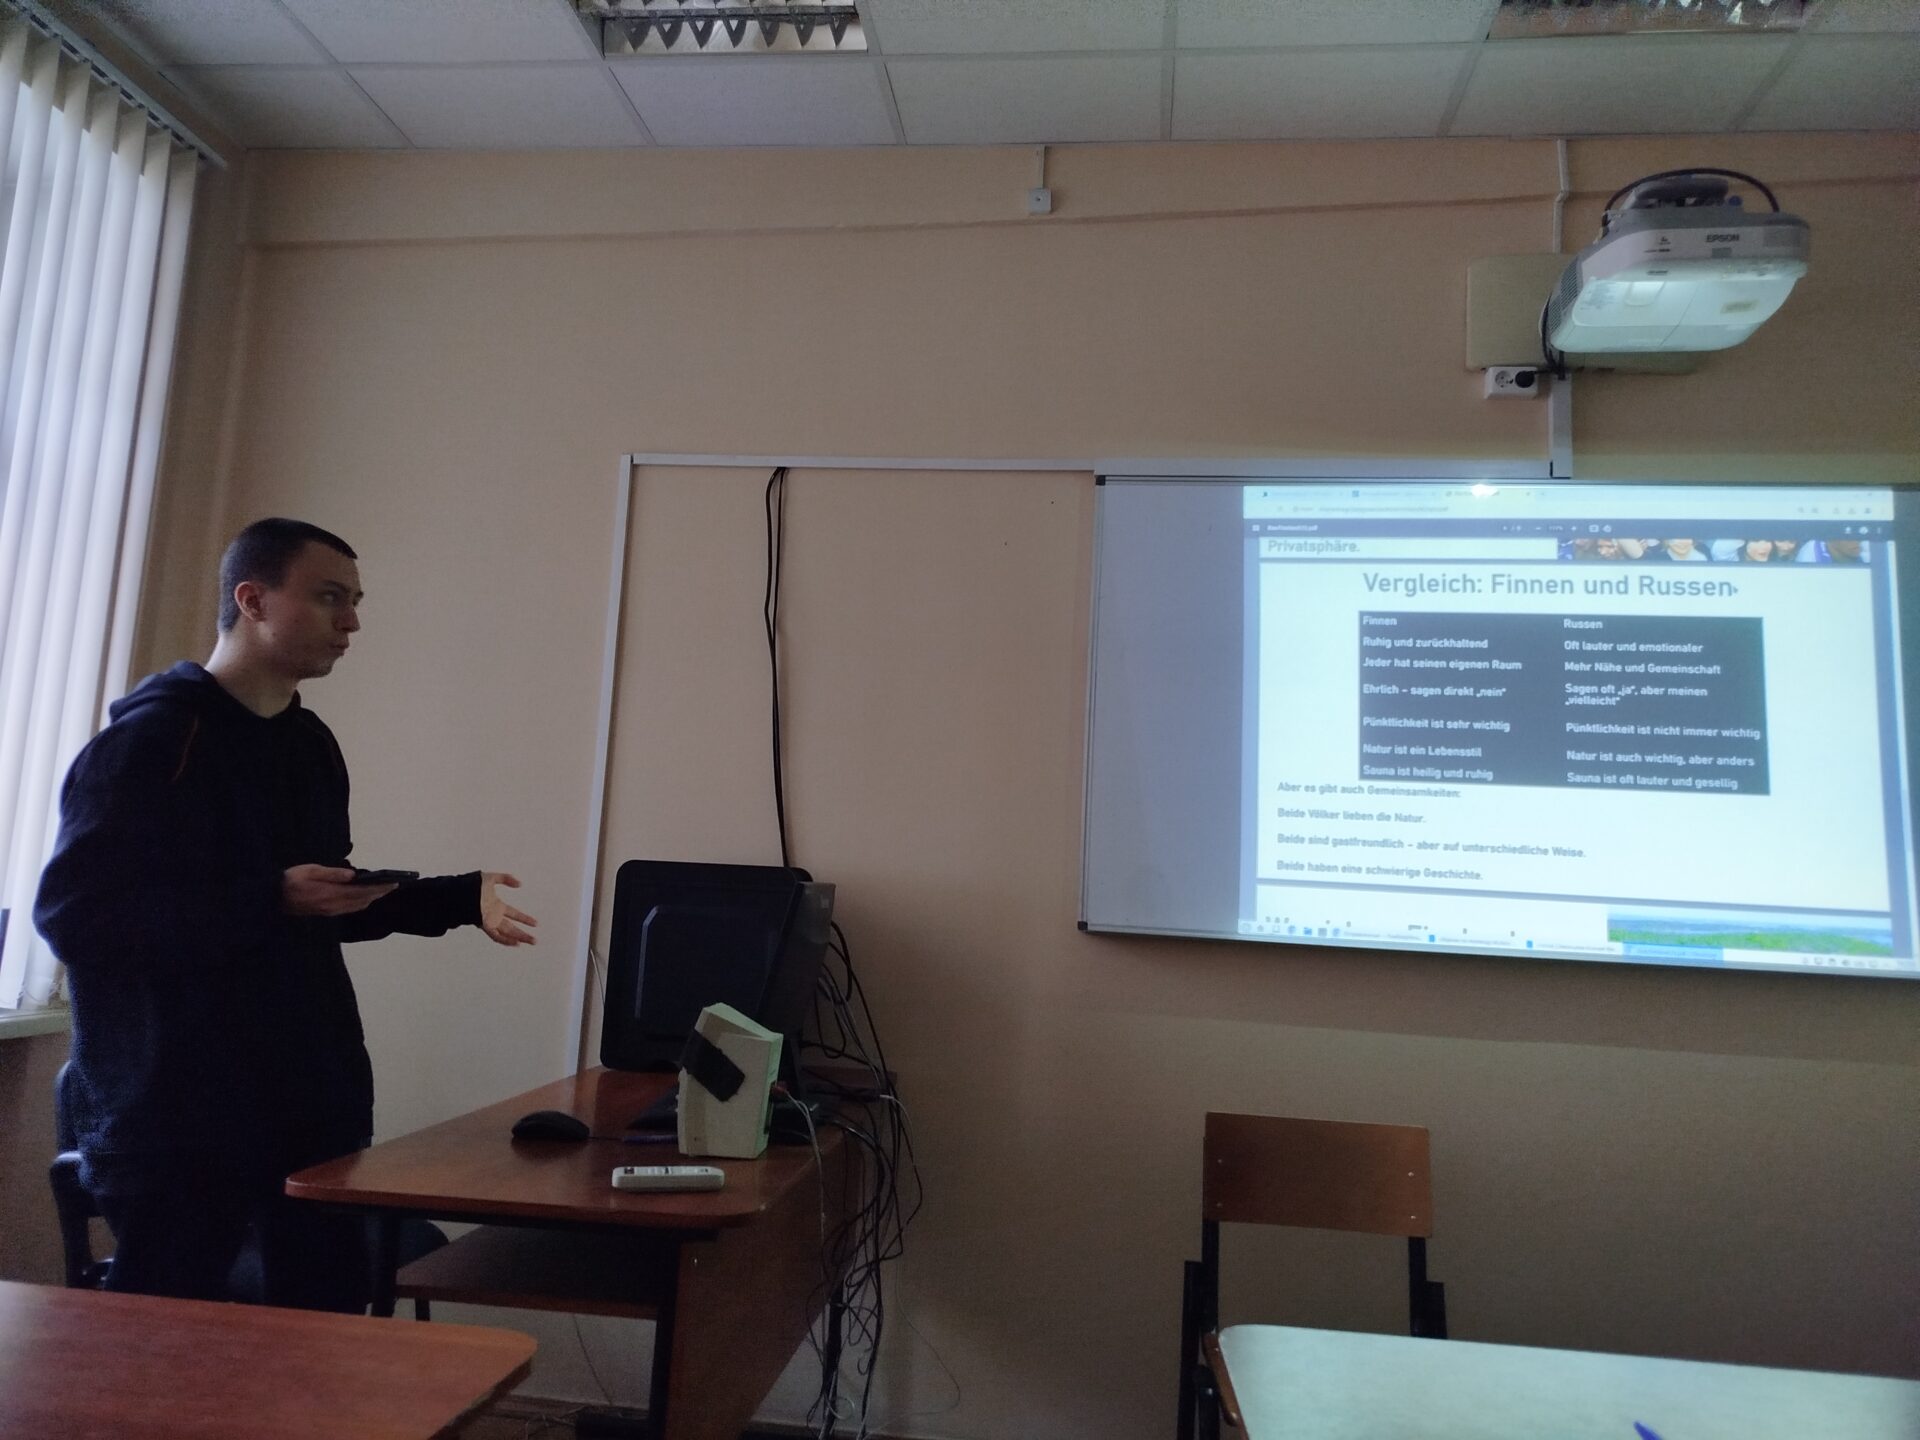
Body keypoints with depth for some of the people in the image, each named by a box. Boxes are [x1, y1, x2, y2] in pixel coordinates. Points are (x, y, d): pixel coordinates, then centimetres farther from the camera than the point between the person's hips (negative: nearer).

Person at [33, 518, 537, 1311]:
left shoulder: (311, 744, 11)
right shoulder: (154, 734, -12)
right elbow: (72, 911, -19)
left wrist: (459, 898, 5)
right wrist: (272, 899, -25)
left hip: (311, 1098, 7)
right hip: (176, 1112, -7)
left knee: (324, 1317, 15)